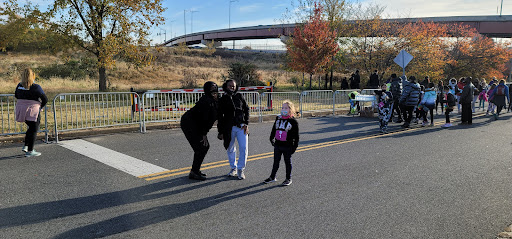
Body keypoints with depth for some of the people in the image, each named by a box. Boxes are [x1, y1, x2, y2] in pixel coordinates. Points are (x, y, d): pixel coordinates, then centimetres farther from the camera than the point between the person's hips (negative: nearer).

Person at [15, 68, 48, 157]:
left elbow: (16, 96, 19)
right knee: (33, 130, 5)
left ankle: (26, 146, 21)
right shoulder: (36, 87, -14)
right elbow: (45, 99, -11)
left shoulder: (19, 86, 3)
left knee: (31, 128, 24)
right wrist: (40, 106, 5)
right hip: (32, 111, -6)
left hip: (21, 110, 6)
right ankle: (30, 151, 8)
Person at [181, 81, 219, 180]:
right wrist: (204, 134, -18)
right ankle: (194, 172, -3)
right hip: (189, 124, -10)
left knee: (205, 146, 11)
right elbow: (204, 118, -23)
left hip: (195, 124, 10)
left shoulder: (214, 101, 7)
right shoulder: (207, 101, -23)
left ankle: (196, 170, 22)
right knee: (201, 147, -11)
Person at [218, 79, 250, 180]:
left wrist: (246, 123, -1)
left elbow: (246, 109, 10)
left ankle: (241, 169, 6)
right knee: (230, 149, 9)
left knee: (244, 148, -7)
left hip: (241, 126, 0)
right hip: (229, 128, 0)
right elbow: (220, 117, 5)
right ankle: (233, 168, 27)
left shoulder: (240, 96, 7)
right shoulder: (222, 100, 4)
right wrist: (220, 132, 3)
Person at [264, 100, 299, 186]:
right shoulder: (278, 118, 4)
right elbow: (274, 129, 19)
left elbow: (296, 136, -7)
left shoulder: (293, 121, -9)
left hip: (287, 146, -4)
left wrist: (295, 146, -8)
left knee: (288, 162, 9)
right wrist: (272, 139, 20)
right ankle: (272, 177, 28)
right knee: (276, 162, 15)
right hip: (277, 145, 5)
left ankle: (288, 179, 23)